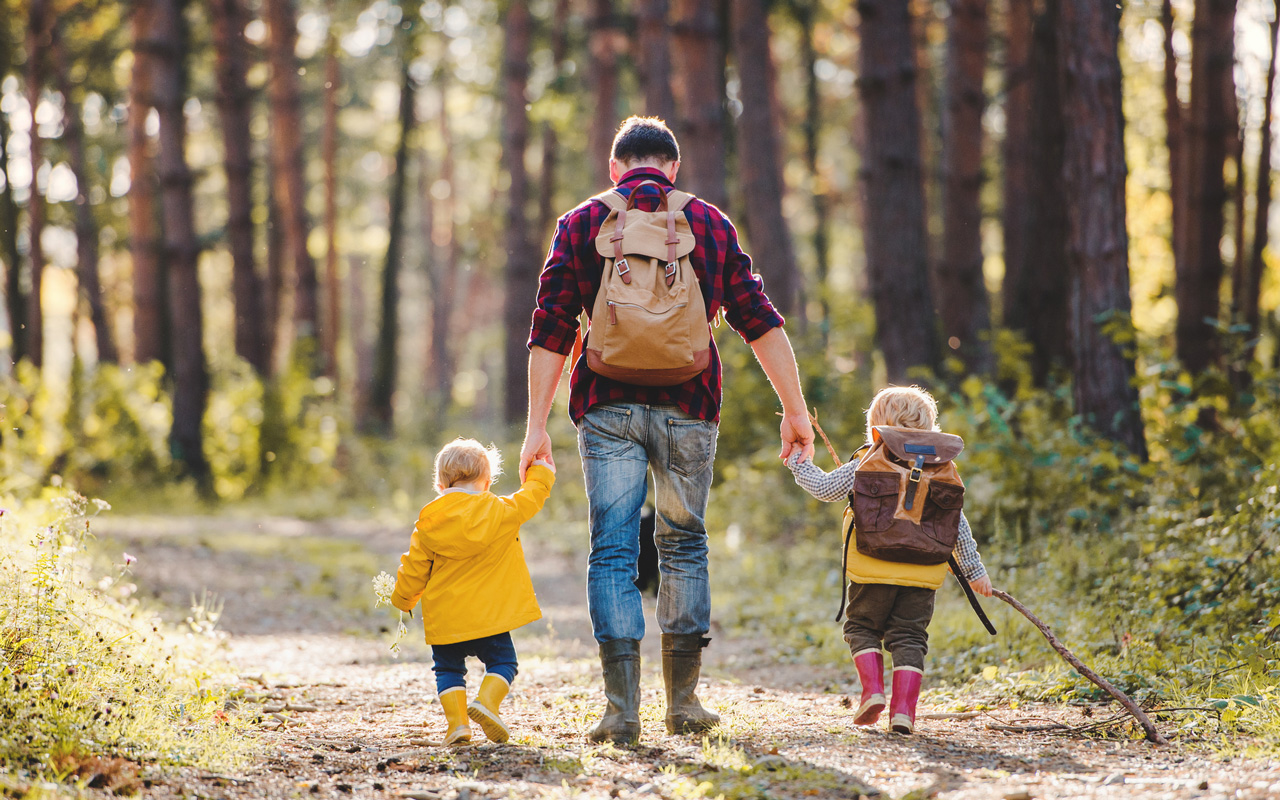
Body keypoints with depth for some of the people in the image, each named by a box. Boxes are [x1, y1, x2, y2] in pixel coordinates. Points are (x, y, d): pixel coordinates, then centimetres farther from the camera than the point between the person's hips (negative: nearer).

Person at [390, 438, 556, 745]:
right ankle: (487, 700, -14)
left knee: (448, 668, 15)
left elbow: (414, 568, 6)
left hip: (445, 618, 1)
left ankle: (457, 720, -1)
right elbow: (530, 499, 12)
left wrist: (403, 599, 23)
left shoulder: (429, 523, 0)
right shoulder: (501, 512, -5)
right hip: (490, 614, -1)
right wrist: (540, 475, 32)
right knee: (502, 662, 12)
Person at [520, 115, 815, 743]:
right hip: (688, 406, 1)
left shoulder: (582, 224, 7)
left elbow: (551, 331, 0)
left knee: (612, 551, 0)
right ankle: (683, 702, 14)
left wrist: (537, 426, 0)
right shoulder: (710, 223, 11)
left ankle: (621, 708, -11)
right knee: (684, 545, 13)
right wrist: (794, 409, 9)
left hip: (607, 406, -1)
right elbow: (759, 320, 6)